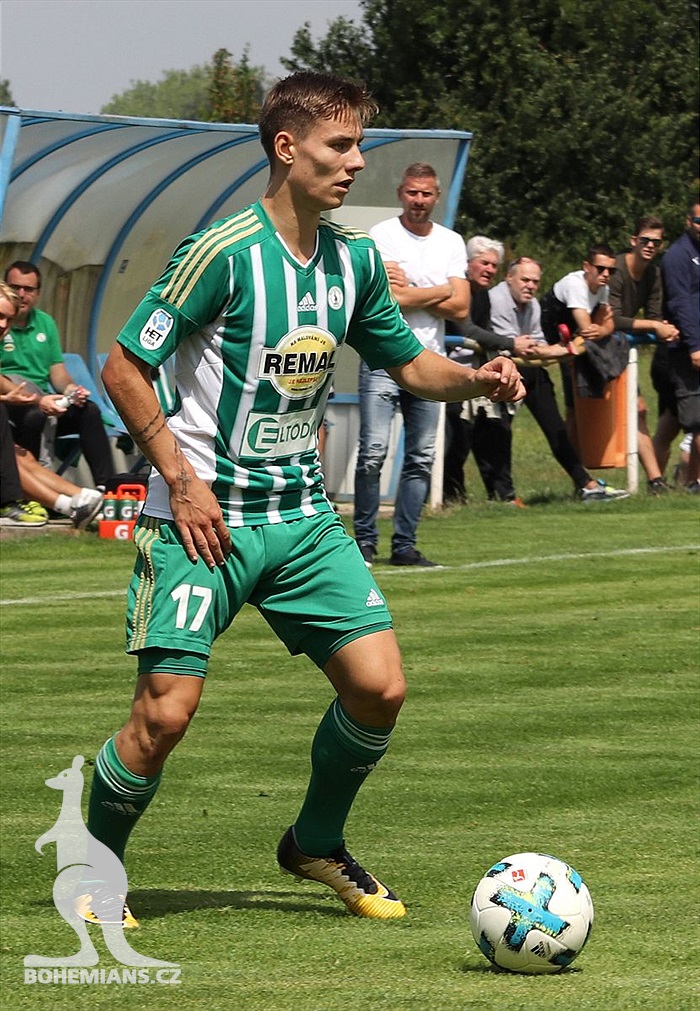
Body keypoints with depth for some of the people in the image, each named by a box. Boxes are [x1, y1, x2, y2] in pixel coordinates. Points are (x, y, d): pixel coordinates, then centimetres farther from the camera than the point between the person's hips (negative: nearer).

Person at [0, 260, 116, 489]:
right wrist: (37, 400, -28)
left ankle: (105, 485, -19)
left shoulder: (45, 323, 14)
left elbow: (57, 370, 15)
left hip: (42, 400, 6)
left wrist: (70, 388, -9)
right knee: (34, 415, -36)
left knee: (89, 410, -16)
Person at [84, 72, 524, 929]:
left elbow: (407, 364, 18)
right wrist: (182, 483, -15)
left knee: (379, 687, -3)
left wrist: (473, 379, -4)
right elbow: (123, 367, -12)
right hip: (204, 519, -6)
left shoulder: (355, 261, 5)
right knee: (165, 712, -12)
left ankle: (316, 843, 21)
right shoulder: (223, 253, -16)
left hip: (302, 516, 6)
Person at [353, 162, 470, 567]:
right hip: (383, 360, -4)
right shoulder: (382, 236, -3)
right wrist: (439, 292, -4)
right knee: (373, 453, -11)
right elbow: (388, 300, -15)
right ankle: (365, 541, -3)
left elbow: (460, 308, 1)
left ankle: (405, 545, 10)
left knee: (422, 457, 4)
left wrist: (410, 292, -7)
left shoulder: (452, 243, 11)